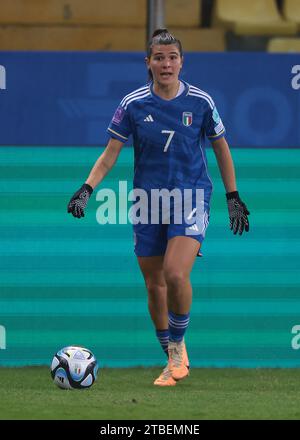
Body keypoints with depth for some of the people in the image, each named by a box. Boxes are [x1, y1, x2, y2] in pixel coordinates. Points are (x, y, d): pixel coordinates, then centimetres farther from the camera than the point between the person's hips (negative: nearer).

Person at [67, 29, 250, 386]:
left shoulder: (200, 102, -4)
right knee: (154, 286, 6)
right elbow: (110, 154, 0)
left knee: (176, 275, -23)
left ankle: (178, 345, 0)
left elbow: (221, 148, 8)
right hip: (147, 201, 2)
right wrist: (86, 189, -14)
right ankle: (174, 360, 23)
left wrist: (233, 197, 8)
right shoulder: (133, 104, -4)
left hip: (191, 198, -2)